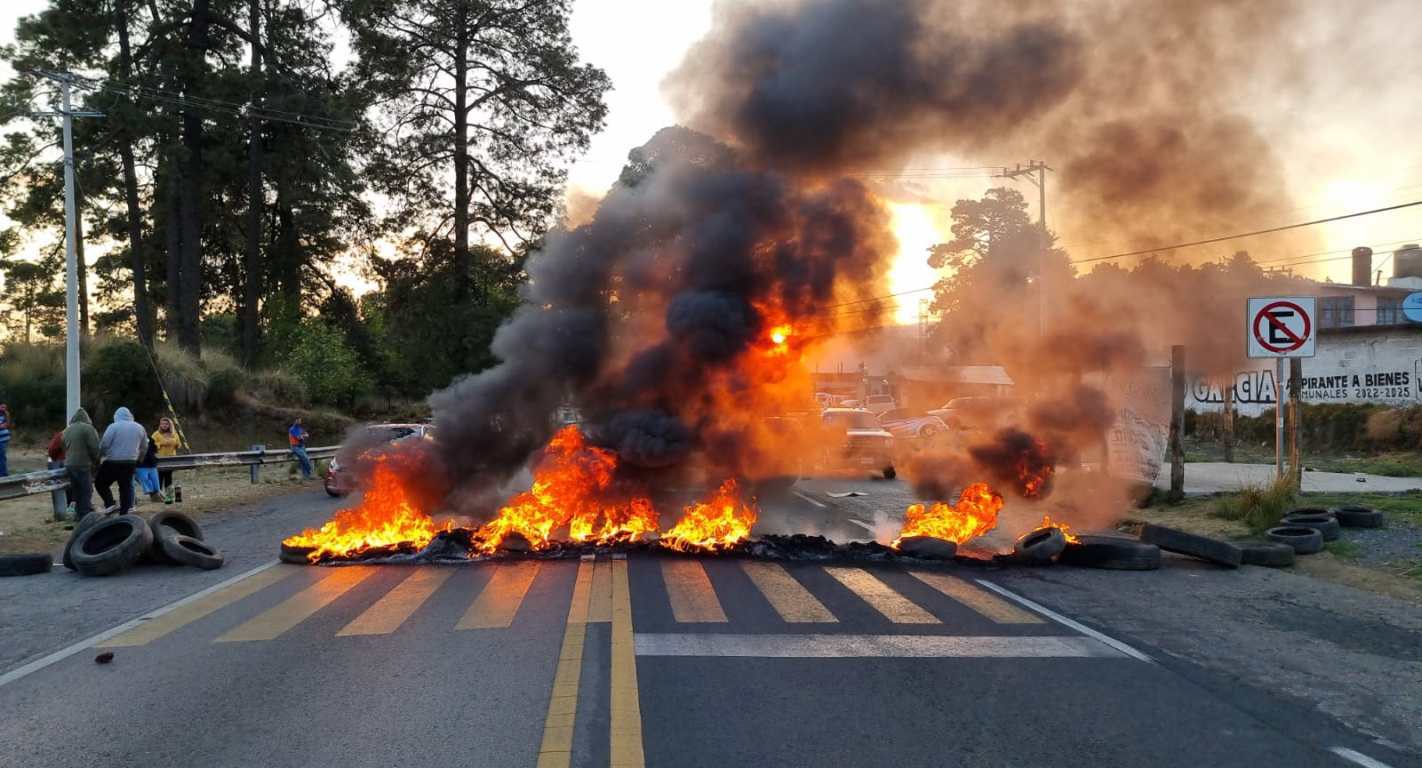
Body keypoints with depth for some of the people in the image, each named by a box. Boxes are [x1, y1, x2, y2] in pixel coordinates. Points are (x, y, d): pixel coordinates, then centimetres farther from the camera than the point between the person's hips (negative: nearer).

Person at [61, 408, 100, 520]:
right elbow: (94, 447, -12)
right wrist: (96, 461, 1)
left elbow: (64, 447, 21)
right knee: (86, 491, -3)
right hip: (83, 465, -7)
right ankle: (84, 515, -5)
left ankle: (78, 513, 19)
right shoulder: (88, 428, -10)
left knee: (76, 490, 15)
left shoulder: (67, 430, 13)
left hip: (69, 465, 7)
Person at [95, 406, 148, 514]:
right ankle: (124, 512, 7)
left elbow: (104, 444, -11)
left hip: (112, 462, -5)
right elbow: (144, 447, 16)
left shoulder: (114, 427, -8)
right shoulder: (139, 427, 9)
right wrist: (137, 458, 29)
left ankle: (111, 504, -7)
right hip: (130, 463, 5)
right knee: (126, 487, 9)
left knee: (100, 484, 9)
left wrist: (101, 456, 6)